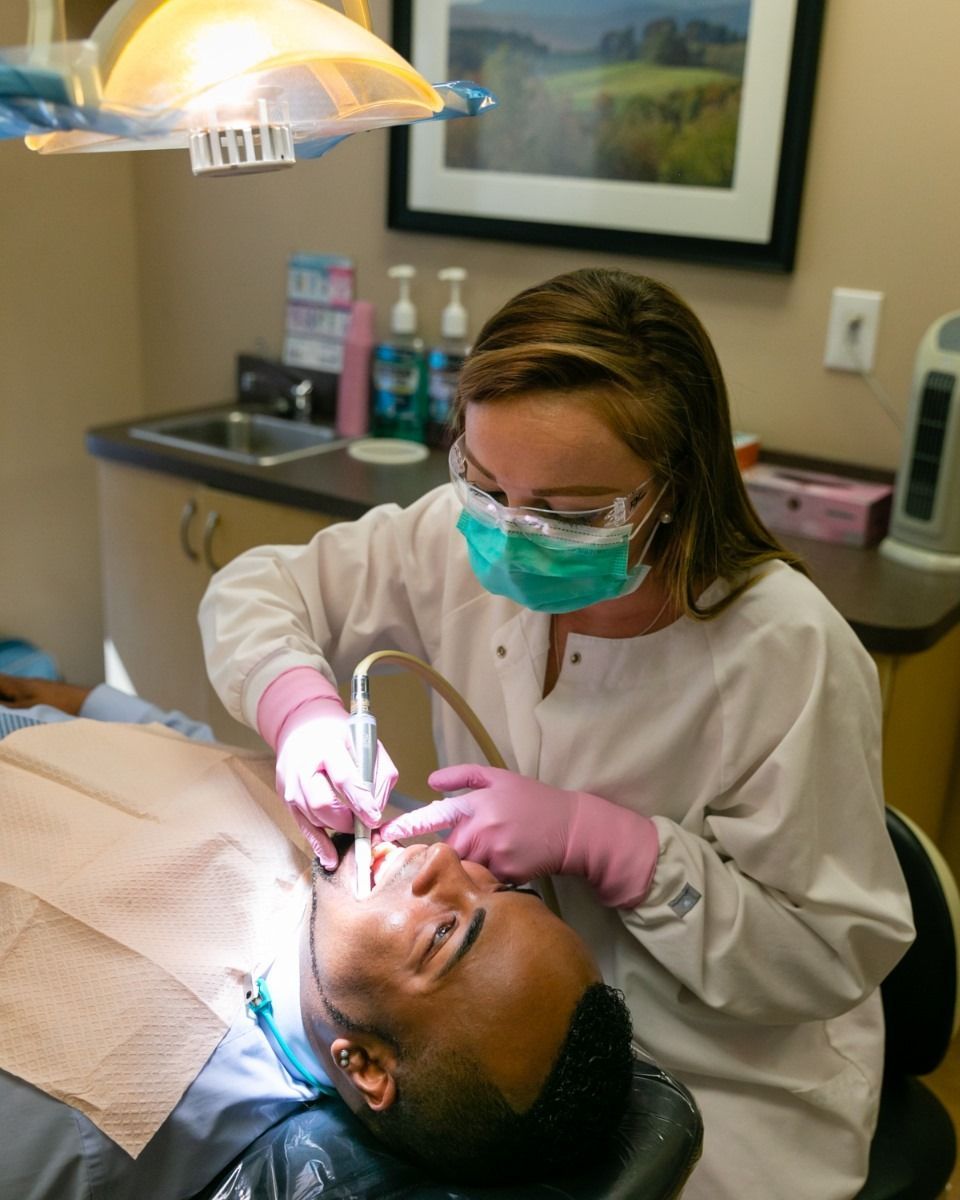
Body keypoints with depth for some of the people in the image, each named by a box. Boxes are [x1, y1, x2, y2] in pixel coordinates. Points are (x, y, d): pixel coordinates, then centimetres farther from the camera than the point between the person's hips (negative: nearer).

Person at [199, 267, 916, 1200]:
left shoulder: (787, 656, -26)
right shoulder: (467, 539, -13)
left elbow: (833, 955, -18)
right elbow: (253, 589, -1)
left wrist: (602, 840, -30)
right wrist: (302, 708, -22)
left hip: (717, 1081, -4)